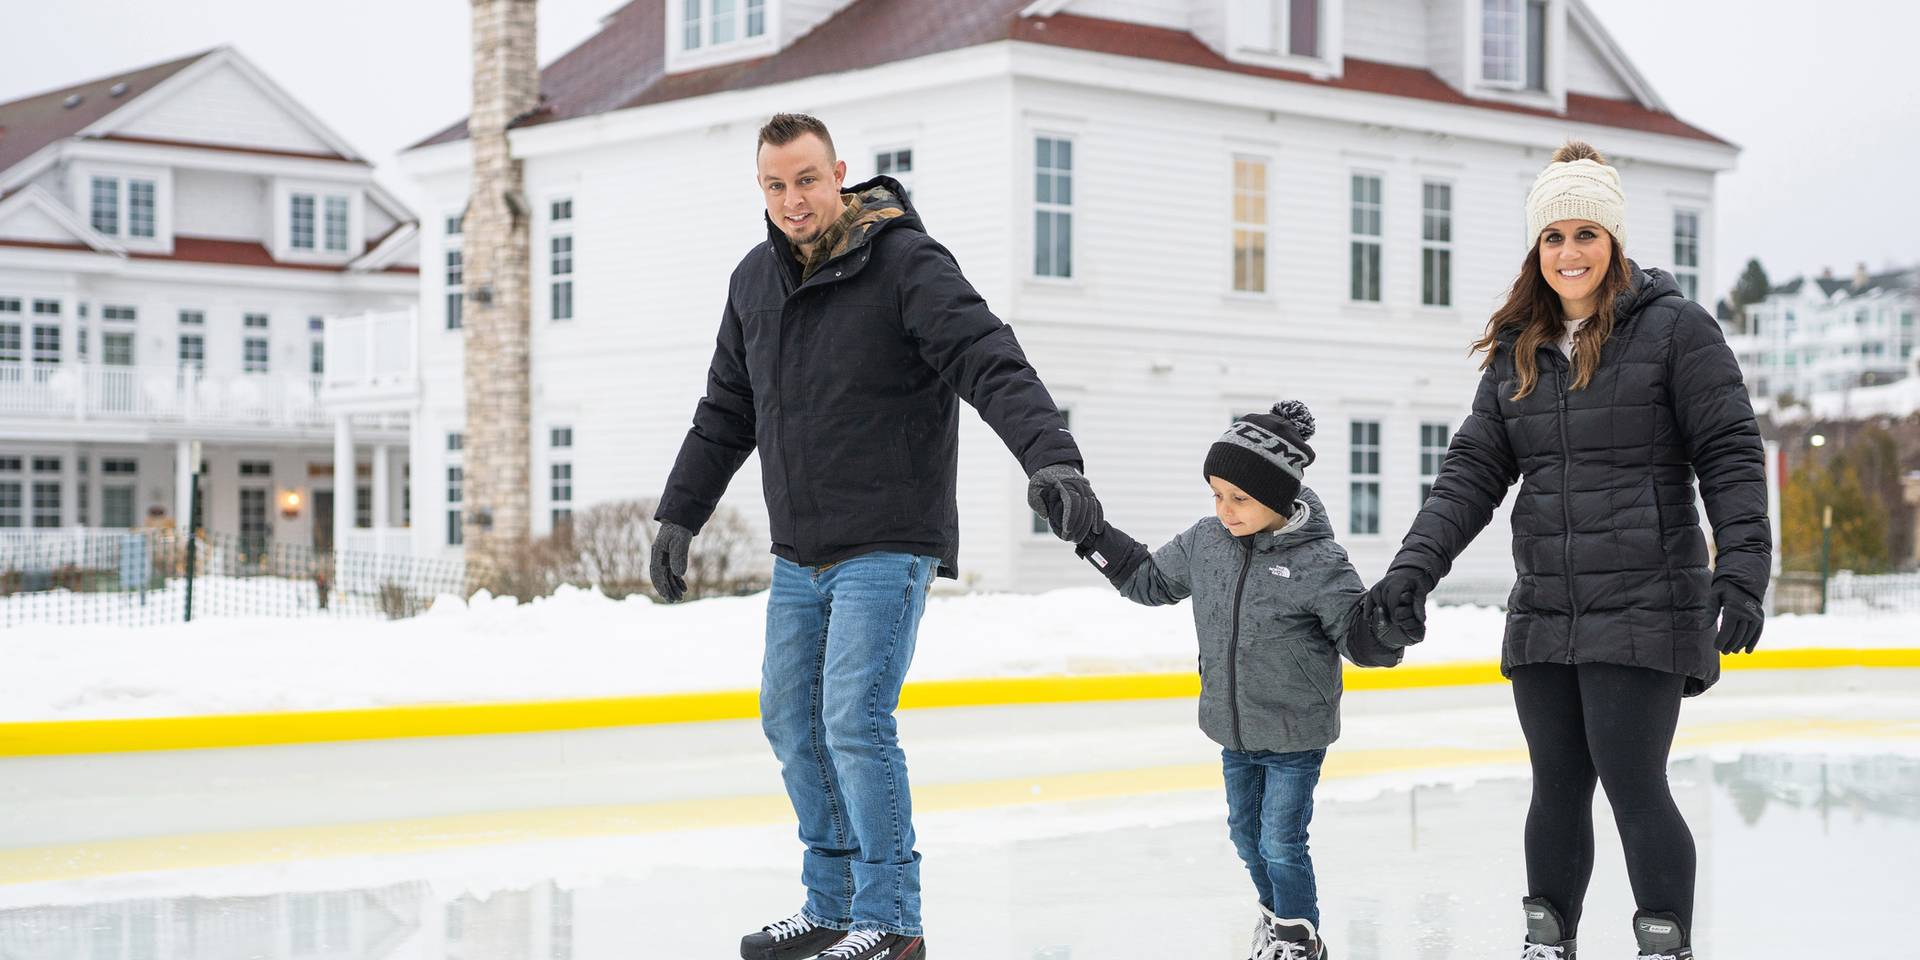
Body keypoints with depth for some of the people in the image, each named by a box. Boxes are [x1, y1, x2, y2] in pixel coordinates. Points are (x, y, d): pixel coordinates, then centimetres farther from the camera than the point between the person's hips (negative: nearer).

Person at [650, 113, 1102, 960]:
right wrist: (678, 515, 21)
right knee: (791, 723, 11)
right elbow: (726, 414, 22)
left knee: (855, 721, -13)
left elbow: (993, 365, -24)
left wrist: (1051, 458, -39)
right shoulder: (754, 282, 10)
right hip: (799, 556, 7)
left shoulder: (905, 263, -12)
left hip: (888, 547, -7)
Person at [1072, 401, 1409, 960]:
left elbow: (1358, 637, -14)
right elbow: (1151, 580, 12)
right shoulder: (1204, 542, -4)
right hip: (1234, 729, 6)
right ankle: (1276, 911, 42)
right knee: (1245, 832, 18)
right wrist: (1095, 536, 7)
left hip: (1296, 733, -6)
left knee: (1281, 841, -2)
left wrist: (1386, 623, -36)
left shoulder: (1319, 561, -19)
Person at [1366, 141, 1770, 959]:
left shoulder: (1673, 328, -4)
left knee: (1632, 784, -5)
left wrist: (1741, 570, -17)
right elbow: (1472, 470, 9)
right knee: (1558, 790, 11)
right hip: (1544, 616, 5)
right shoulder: (1516, 352, 12)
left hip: (1643, 613, -5)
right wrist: (1413, 567, -2)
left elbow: (1731, 455, -7)